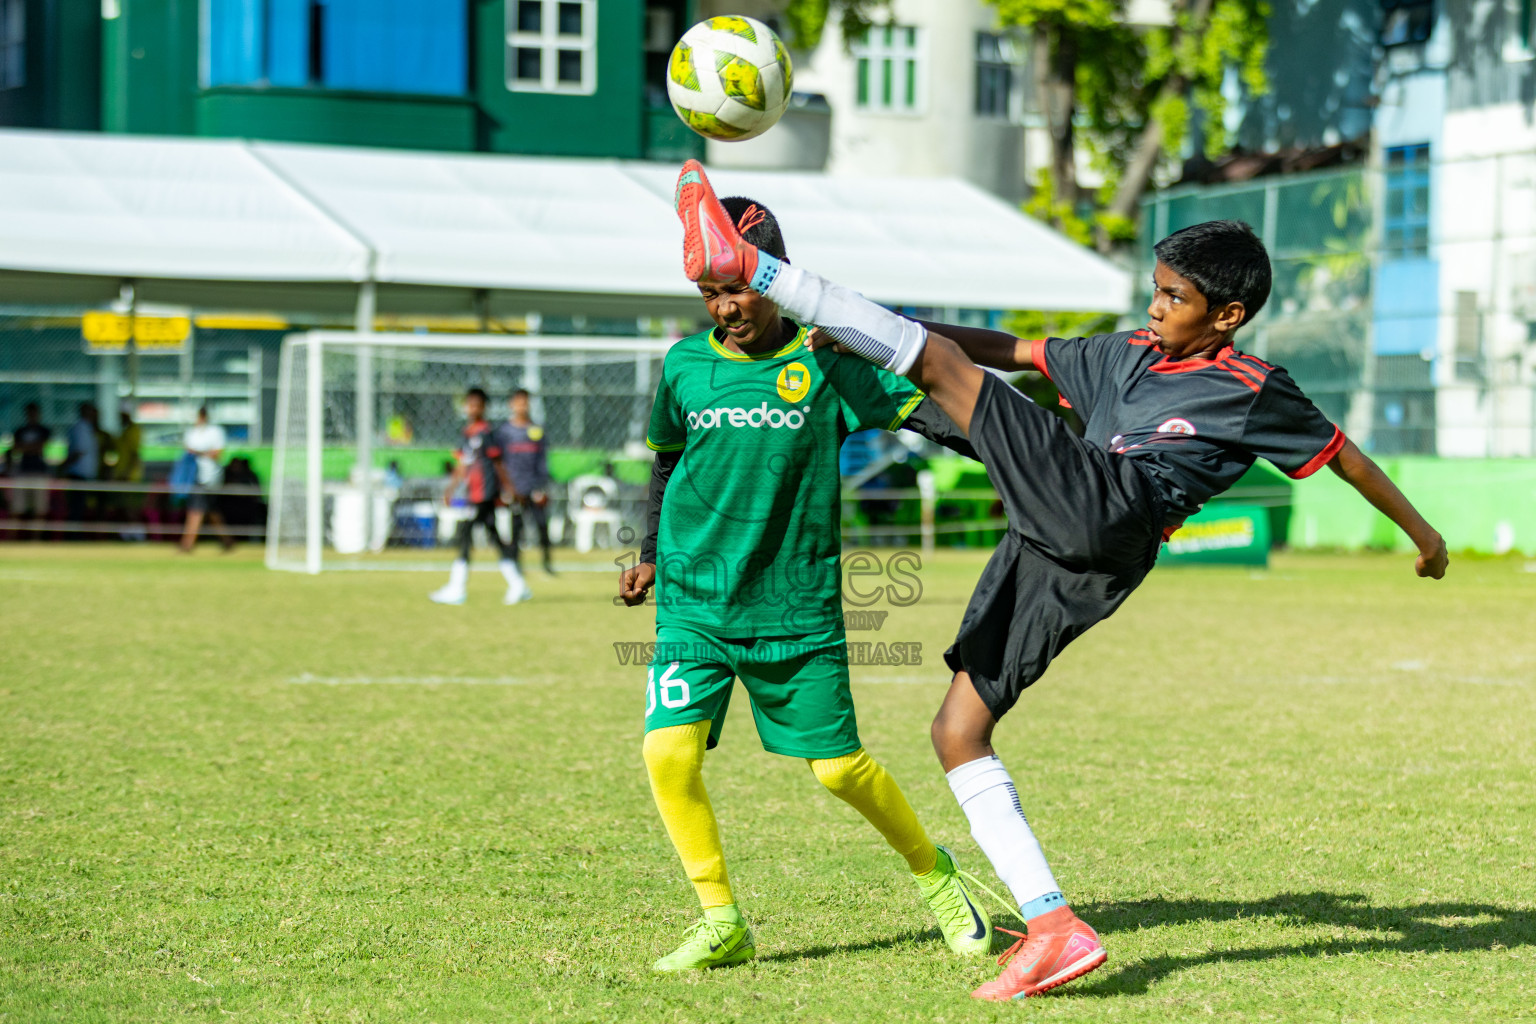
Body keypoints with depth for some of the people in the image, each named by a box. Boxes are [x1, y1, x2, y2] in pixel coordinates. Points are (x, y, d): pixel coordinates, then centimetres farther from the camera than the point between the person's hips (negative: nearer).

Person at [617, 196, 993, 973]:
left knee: (839, 766, 0)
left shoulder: (823, 360, -4)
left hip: (797, 607, -2)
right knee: (669, 749, -15)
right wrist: (652, 553, 21)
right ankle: (722, 922, 0)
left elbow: (915, 408, -5)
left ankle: (931, 871, 29)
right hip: (694, 601, 2)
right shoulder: (685, 365, 4)